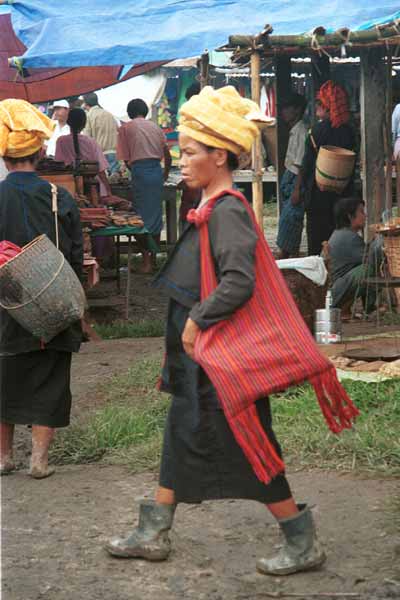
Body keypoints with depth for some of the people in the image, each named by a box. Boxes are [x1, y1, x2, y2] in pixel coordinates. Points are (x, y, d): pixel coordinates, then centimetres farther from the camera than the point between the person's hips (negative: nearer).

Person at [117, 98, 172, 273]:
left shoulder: (125, 128, 6)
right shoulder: (155, 126, 16)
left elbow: (126, 159, 3)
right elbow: (167, 155, 18)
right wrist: (166, 173, 34)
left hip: (139, 169, -3)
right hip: (157, 170, 4)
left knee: (141, 215, 2)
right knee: (156, 214, 11)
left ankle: (146, 260, 1)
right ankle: (153, 257, 15)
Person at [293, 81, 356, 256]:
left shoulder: (319, 129, -13)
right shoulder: (348, 130, 3)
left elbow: (307, 162, -12)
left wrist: (297, 188, -5)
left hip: (318, 189, -5)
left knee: (315, 235, 1)